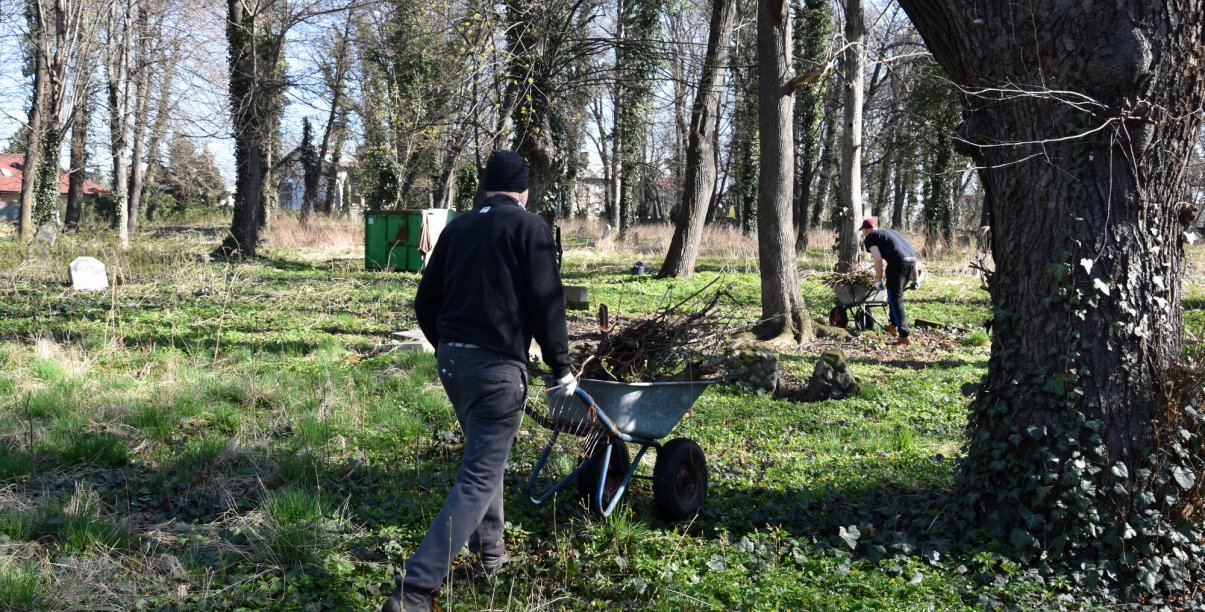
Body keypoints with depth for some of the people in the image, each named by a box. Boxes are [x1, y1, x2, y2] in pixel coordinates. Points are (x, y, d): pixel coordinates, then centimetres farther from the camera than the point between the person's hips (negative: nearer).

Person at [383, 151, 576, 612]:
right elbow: (546, 302, -9)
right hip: (497, 365, -7)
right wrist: (561, 365, 1)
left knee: (483, 454, 26)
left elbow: (426, 301, 15)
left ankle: (489, 551, 37)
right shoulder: (530, 228, -4)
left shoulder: (457, 228, 12)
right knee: (479, 477, -5)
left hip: (451, 359, 7)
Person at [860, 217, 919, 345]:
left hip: (898, 262, -8)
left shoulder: (870, 238, 10)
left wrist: (878, 280, 4)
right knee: (897, 295, 26)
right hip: (912, 260, 8)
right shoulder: (890, 232, 32)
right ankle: (894, 326, 35)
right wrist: (915, 278, 28)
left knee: (895, 300, 2)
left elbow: (878, 259, -6)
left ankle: (905, 336, -1)